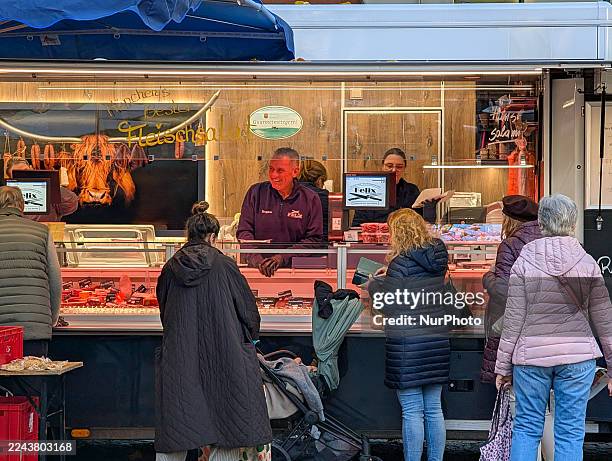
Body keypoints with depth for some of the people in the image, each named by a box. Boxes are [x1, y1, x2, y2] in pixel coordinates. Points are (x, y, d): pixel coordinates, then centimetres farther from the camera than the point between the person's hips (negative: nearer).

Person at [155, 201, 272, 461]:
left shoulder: (171, 268, 2)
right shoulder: (223, 264, -6)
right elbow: (247, 305, 1)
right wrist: (250, 338, 17)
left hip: (178, 353, 2)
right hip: (223, 351, -2)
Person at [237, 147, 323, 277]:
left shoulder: (310, 199, 4)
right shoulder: (256, 192, 8)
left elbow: (314, 239, 0)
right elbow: (244, 231, 6)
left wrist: (283, 258, -11)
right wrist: (254, 256, -13)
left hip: (295, 269, -1)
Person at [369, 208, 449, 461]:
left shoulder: (401, 262, -12)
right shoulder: (437, 258, 7)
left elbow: (387, 304, -6)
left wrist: (373, 283, 12)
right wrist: (388, 276, 26)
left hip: (407, 345, -6)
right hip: (437, 343, 6)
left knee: (412, 412, -1)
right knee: (434, 409, 12)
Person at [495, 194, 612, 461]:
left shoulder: (524, 262, -3)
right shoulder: (587, 263, -1)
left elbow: (514, 318, -3)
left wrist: (503, 366, 5)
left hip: (530, 354, 0)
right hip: (578, 355, 0)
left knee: (526, 428, 10)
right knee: (570, 431, 6)